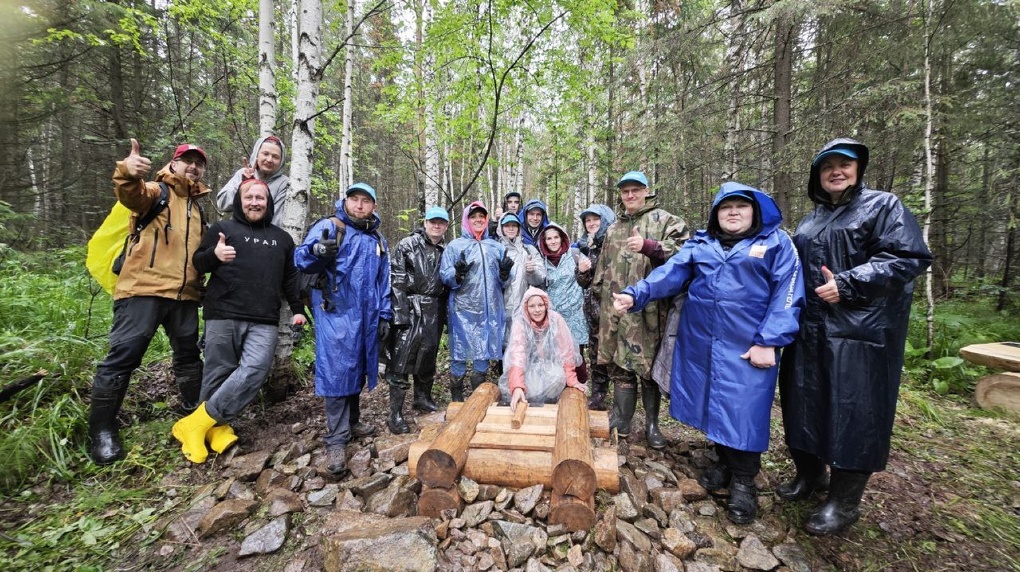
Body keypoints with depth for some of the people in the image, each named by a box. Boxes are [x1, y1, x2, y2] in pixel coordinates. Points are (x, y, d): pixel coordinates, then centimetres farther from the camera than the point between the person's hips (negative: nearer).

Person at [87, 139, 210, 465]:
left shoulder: (199, 207, 22)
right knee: (123, 355, -4)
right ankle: (102, 431, 9)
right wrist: (127, 172, -43)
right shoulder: (156, 192, 3)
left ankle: (195, 415, 28)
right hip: (144, 289, -6)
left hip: (184, 295, 6)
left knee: (189, 355, 14)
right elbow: (131, 194, -23)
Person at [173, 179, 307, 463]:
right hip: (223, 315, -1)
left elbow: (291, 278, 22)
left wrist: (297, 308, 12)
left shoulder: (282, 238, 20)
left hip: (264, 321, 2)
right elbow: (197, 262, 8)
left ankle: (198, 423, -1)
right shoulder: (223, 228, 11)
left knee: (254, 371, -13)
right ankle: (217, 427, 16)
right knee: (219, 373, 0)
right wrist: (214, 255, -16)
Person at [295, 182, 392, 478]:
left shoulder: (379, 240, 15)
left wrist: (385, 315, 12)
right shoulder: (328, 227, -1)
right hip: (336, 313, -5)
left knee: (358, 369, 14)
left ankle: (352, 421, 31)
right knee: (337, 372, -7)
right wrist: (316, 250, -34)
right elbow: (301, 257, -12)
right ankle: (336, 441, 1)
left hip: (367, 316, 6)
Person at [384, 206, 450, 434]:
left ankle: (423, 398, 33)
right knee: (401, 358, -6)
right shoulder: (407, 245, -2)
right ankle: (396, 414, 1)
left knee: (428, 355, 14)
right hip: (409, 308, -5)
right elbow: (395, 280, -9)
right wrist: (401, 312, -15)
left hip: (434, 311, 5)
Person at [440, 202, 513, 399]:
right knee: (460, 353, 2)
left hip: (489, 310, 3)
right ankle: (456, 396, 18)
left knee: (484, 352, 11)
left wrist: (505, 272, -8)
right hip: (462, 310, -3)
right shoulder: (455, 246, 2)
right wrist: (457, 273, -24)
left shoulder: (496, 247, 12)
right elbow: (444, 277, -5)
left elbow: (502, 282, 13)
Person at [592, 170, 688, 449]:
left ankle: (652, 424, 20)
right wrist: (599, 290, 23)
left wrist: (648, 246, -23)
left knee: (649, 363, 3)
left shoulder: (664, 220, 4)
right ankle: (620, 421, 19)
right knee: (619, 362, 7)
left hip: (649, 307, -4)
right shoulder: (614, 227, 21)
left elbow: (680, 250, -10)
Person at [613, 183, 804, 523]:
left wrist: (769, 341, -13)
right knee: (714, 405, 12)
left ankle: (743, 483, 19)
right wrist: (636, 294, -18)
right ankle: (725, 464, 32)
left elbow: (787, 293, -4)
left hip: (748, 346, -3)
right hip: (701, 343, 4)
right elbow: (671, 273, -2)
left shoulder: (776, 242, 3)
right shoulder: (700, 244, 12)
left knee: (743, 410, -1)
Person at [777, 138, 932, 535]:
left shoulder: (883, 206, -1)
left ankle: (844, 502, 15)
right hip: (809, 331, 7)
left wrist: (847, 284, -20)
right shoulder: (810, 221, 17)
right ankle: (809, 473, 31)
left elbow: (910, 258, -12)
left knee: (853, 410, 0)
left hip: (860, 332, -6)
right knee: (805, 402, 12)